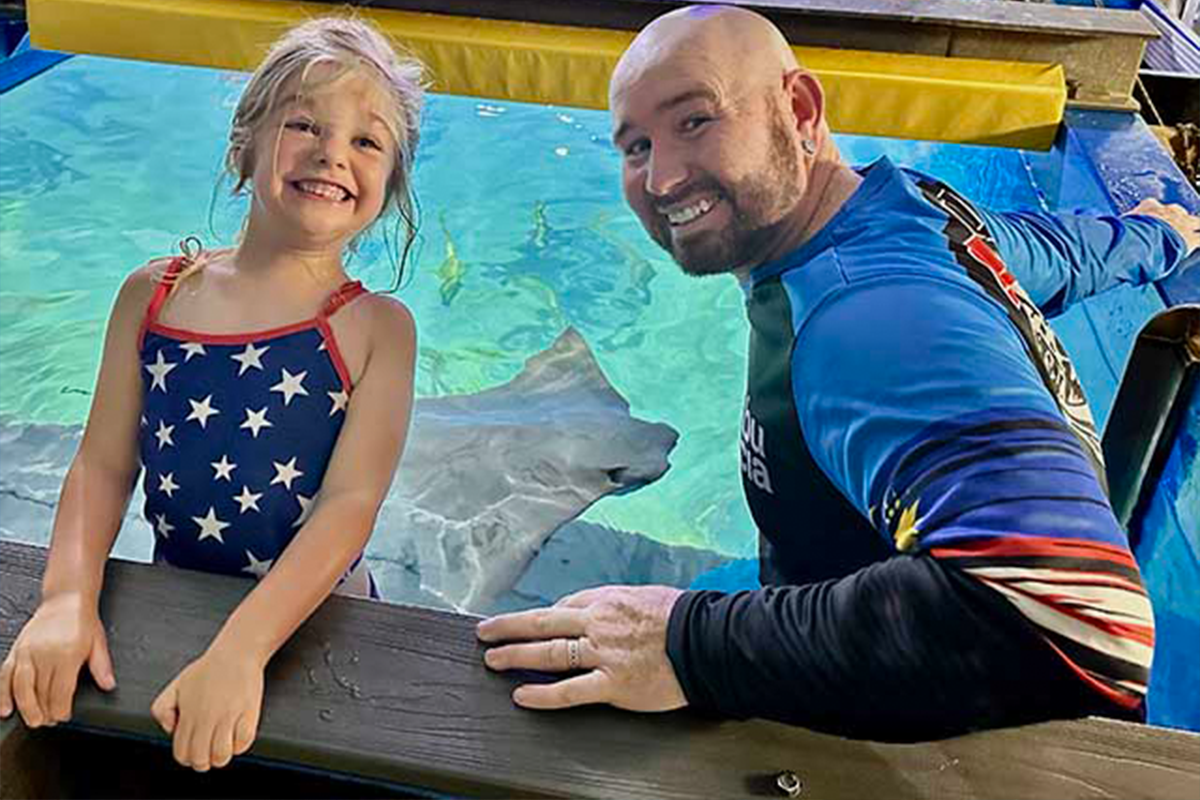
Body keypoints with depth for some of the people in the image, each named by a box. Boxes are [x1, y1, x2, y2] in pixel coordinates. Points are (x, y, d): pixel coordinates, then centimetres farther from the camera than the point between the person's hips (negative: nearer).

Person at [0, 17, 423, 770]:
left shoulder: (377, 328, -16)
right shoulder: (152, 295, -6)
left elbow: (351, 503, -23)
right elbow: (103, 464, -6)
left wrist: (237, 652, -33)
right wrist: (69, 600, -21)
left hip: (312, 615, -2)